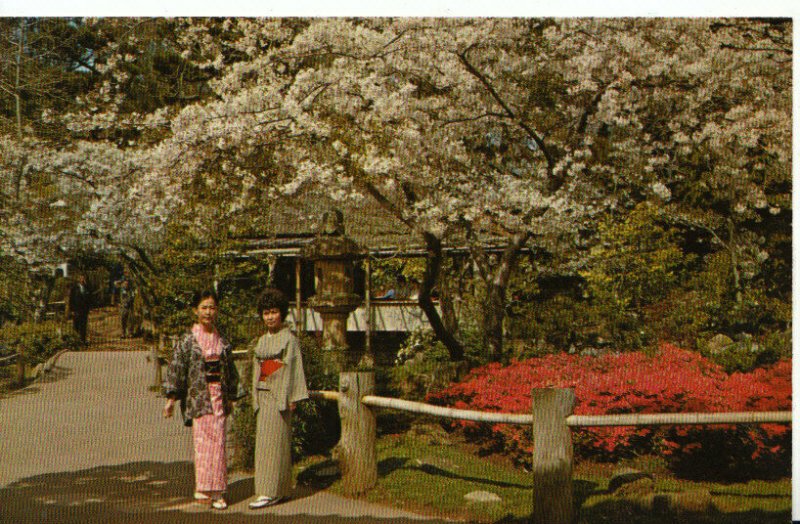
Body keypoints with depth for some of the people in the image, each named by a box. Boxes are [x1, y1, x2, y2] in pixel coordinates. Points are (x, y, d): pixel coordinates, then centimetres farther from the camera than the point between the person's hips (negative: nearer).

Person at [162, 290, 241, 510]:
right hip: (198, 396, -3)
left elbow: (230, 369, 17)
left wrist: (230, 397, 16)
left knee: (218, 442, 2)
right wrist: (171, 398, -9)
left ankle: (216, 491, 7)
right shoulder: (188, 340, -1)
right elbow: (176, 368, -3)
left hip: (218, 395, 4)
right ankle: (203, 488, -3)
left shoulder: (222, 341, 10)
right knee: (203, 441, -9)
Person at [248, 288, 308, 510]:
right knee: (263, 440, 7)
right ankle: (281, 491, 13)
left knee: (274, 441, -9)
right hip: (263, 395, 8)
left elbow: (294, 369, -9)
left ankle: (270, 492, -8)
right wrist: (255, 398, 14)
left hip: (279, 395, -8)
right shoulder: (262, 340, 15)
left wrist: (292, 398, -14)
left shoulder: (289, 339, -6)